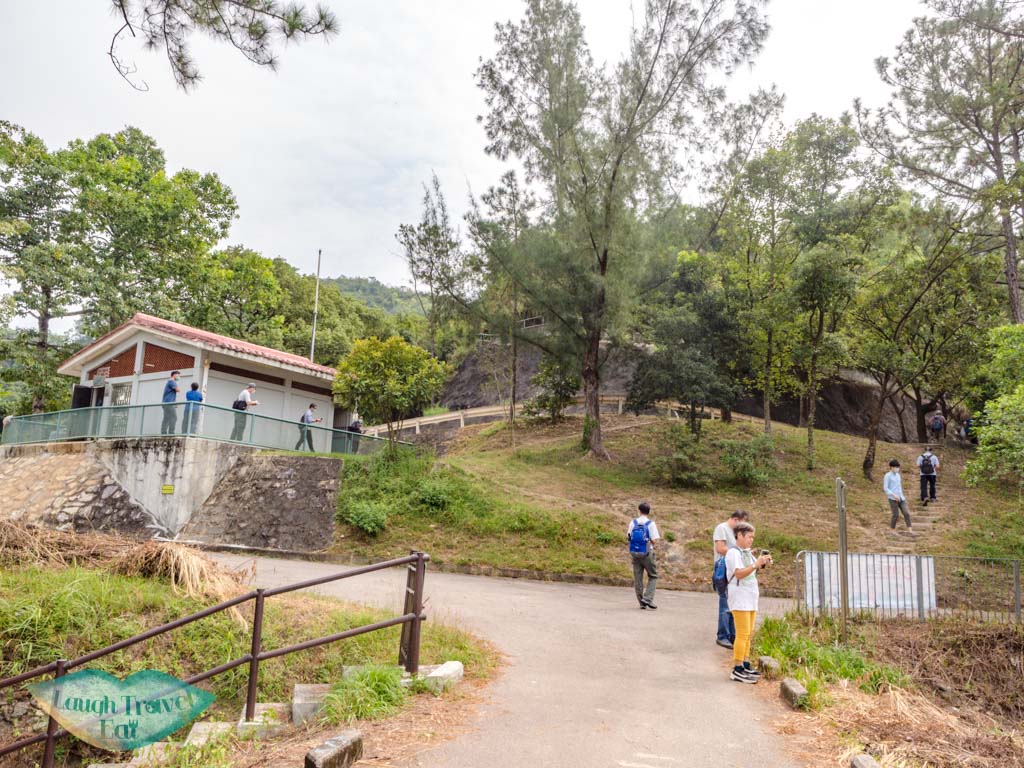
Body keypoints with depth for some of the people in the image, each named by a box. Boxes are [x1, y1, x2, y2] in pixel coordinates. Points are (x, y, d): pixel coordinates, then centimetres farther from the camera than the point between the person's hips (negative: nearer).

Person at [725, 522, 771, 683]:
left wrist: (764, 563, 0)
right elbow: (739, 573, -22)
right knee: (742, 634, -10)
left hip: (750, 598, 9)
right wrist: (756, 564, -28)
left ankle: (745, 665, 19)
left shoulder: (747, 553, 16)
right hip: (740, 598, -9)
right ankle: (737, 670, -8)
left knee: (748, 633, 12)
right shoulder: (733, 552, -11)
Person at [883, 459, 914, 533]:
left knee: (906, 513, -4)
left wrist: (902, 496, 21)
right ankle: (893, 530, 10)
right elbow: (885, 488, -11)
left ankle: (909, 530, -1)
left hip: (900, 498, 6)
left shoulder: (898, 475, 15)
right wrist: (894, 495, -20)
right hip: (893, 499, -6)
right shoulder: (887, 476, -7)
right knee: (896, 515, -4)